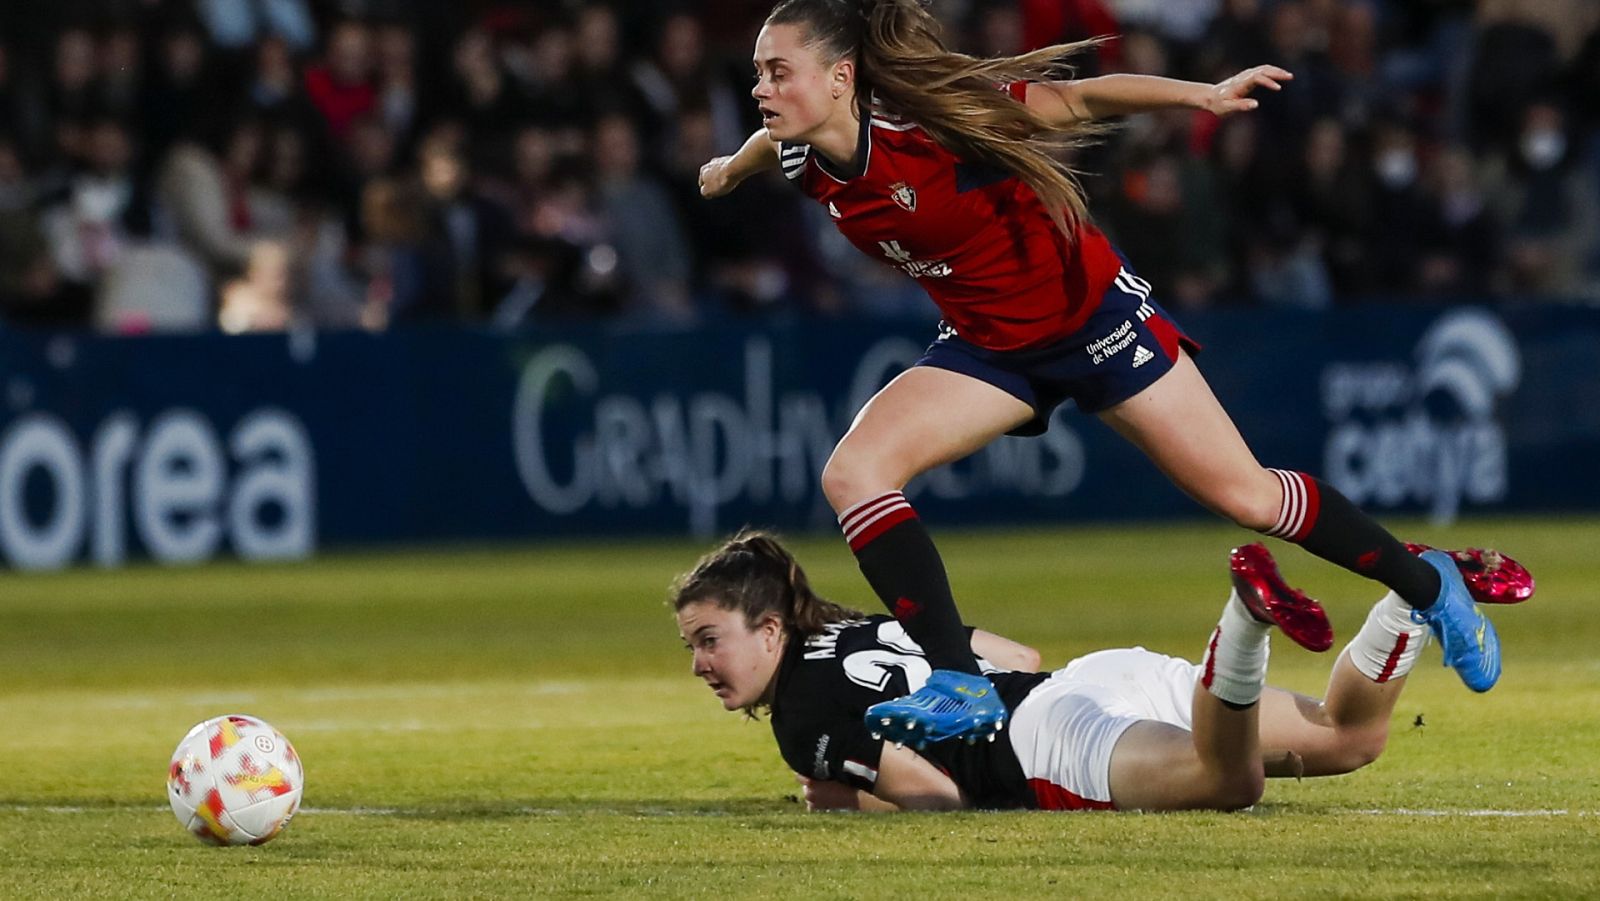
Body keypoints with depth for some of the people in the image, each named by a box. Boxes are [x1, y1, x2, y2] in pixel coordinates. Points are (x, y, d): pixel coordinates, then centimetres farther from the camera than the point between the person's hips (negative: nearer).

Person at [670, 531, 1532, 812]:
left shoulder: (807, 715, -2)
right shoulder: (863, 629, 26)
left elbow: (935, 791, -11)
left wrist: (841, 796, 9)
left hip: (1059, 744, -9)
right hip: (1105, 677, 9)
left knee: (1230, 779, -41)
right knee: (1347, 738, 15)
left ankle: (1248, 613, -58)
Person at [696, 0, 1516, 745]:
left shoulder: (930, 117, -31)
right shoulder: (803, 164, -12)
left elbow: (1083, 99, -24)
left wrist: (1201, 96, -34)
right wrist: (732, 167, 34)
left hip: (1093, 316, -6)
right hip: (990, 346, 6)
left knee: (1242, 494, -2)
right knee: (852, 472, -15)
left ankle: (1425, 585, 21)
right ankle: (961, 686, -15)